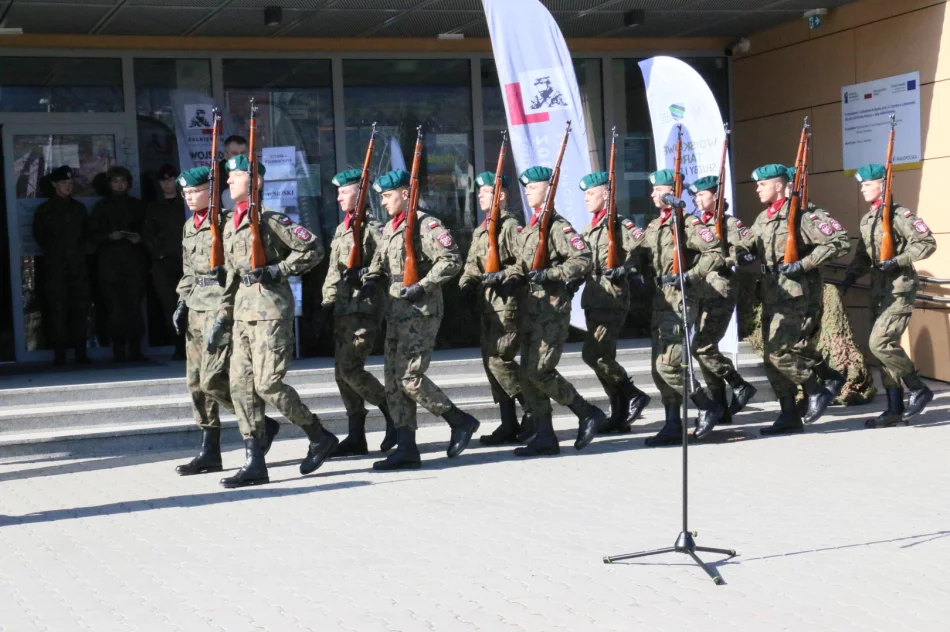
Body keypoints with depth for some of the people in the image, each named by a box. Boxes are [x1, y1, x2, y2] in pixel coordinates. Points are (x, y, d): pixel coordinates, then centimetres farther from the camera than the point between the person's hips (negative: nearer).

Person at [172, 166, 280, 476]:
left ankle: (264, 424, 8)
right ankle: (209, 452, 12)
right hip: (196, 309, 9)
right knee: (196, 381, 6)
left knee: (213, 380, -12)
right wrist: (182, 304, 17)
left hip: (221, 307, -8)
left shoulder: (225, 223, -9)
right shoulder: (189, 227, 17)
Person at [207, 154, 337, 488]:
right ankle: (254, 463, 6)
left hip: (271, 308, -8)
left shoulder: (270, 220, -8)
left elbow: (313, 249, -8)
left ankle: (320, 438, 8)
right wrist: (222, 318, 18)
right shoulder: (230, 225, 16)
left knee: (268, 384, -11)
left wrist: (277, 271, -15)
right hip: (243, 310, 8)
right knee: (241, 386, 3)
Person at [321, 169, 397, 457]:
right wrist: (328, 301, 15)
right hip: (342, 308, 9)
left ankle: (393, 413, 3)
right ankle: (355, 437, 12)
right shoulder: (340, 230, 19)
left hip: (364, 307, -9)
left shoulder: (372, 228, -7)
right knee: (342, 372, 7)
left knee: (350, 368, -15)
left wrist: (363, 274, -25)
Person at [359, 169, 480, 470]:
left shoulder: (426, 224, -10)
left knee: (409, 377, -13)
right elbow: (379, 265, 25)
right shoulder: (389, 229, 17)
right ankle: (406, 448, 8)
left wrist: (422, 287, -21)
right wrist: (370, 282, 5)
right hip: (396, 311, 9)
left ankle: (461, 422, 3)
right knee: (394, 381, 5)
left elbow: (451, 260, -17)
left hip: (421, 312, -9)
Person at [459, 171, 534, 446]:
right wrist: (467, 285, 6)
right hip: (486, 305, 9)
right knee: (490, 362, 7)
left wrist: (503, 275, -24)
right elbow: (472, 263, 23)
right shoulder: (480, 231, 19)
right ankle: (509, 425, 13)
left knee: (499, 359, -15)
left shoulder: (511, 227, -8)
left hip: (507, 303, -9)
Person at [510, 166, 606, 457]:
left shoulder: (557, 226, -11)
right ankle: (545, 437, 11)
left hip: (552, 308, -9)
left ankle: (589, 413, 3)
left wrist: (550, 274, -23)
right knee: (528, 374, 6)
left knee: (540, 371, -12)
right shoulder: (529, 228, 17)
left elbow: (584, 259, -20)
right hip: (530, 307, 9)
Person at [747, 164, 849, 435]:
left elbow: (833, 243, -10)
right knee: (771, 358, 6)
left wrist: (803, 265, -16)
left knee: (778, 351, -16)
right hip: (769, 294, 8)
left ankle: (816, 390, 2)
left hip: (791, 293, -8)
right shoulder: (761, 220, 15)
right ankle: (790, 416, 12)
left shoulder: (799, 216, -8)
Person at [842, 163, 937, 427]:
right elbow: (863, 254, 21)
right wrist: (854, 272, 3)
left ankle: (919, 389, -2)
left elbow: (927, 243, -15)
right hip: (879, 291, 9)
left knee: (880, 343, -17)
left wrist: (898, 261, -22)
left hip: (899, 290, -9)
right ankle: (896, 409, 14)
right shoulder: (867, 220, 14)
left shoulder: (899, 215, -11)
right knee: (885, 346, 8)